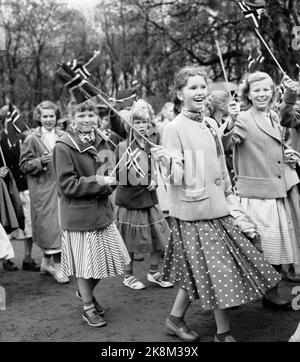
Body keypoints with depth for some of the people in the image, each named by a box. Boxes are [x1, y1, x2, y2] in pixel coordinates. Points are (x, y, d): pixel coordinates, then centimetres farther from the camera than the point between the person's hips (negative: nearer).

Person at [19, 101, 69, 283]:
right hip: (42, 189, -5)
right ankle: (58, 267, 1)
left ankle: (46, 262, 27)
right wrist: (40, 162, -21)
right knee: (50, 226, -7)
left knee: (58, 225, 11)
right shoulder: (32, 139, -3)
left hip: (60, 187, 5)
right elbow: (24, 165, -5)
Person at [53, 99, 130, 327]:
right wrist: (97, 182, -19)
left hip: (103, 210, 7)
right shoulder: (64, 147, -13)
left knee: (110, 257, 13)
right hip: (79, 214, -6)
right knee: (86, 262, 5)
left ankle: (87, 292, 39)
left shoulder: (101, 142, 6)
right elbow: (67, 184, -15)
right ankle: (88, 308, 25)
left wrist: (108, 184, -6)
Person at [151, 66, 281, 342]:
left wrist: (229, 198, 16)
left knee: (200, 270, 12)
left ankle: (176, 319, 29)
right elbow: (177, 177, -14)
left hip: (217, 206, 7)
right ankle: (223, 332, 14)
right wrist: (167, 161, -32)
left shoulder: (211, 124, 10)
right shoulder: (174, 128, -10)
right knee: (216, 269, -2)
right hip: (193, 209, -7)